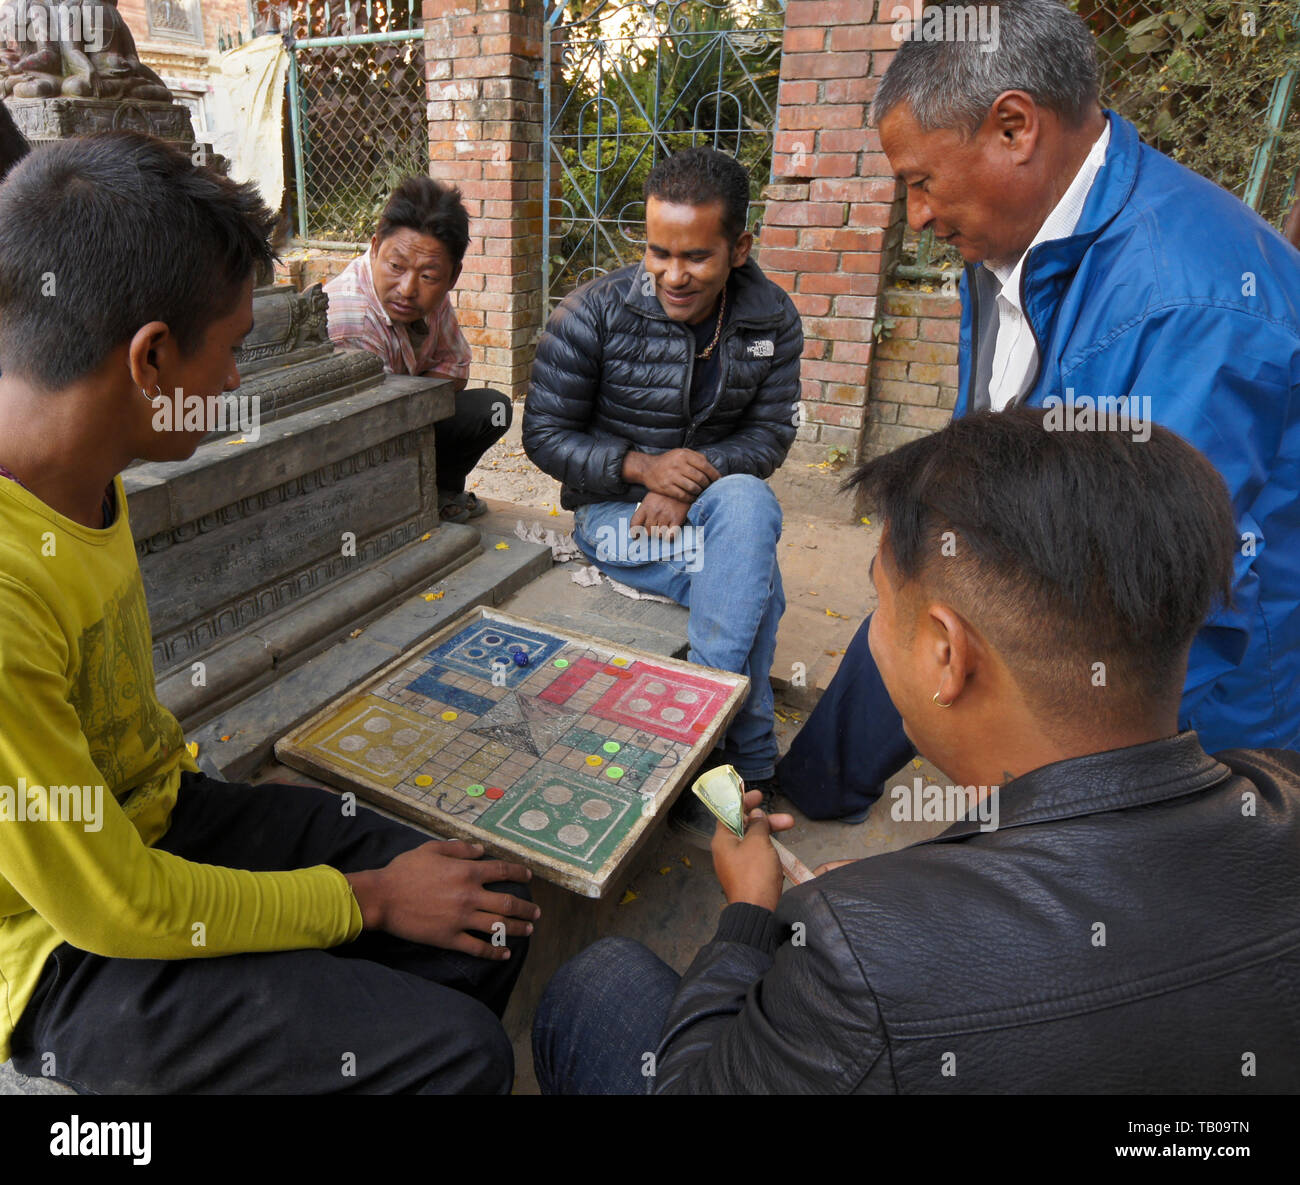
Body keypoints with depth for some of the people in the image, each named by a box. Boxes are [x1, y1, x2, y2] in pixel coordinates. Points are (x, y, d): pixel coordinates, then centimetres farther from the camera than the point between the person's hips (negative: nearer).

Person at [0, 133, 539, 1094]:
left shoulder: (82, 475, -4)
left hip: (158, 813, 8)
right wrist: (370, 899, -14)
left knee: (493, 918, 1)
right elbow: (113, 907, -23)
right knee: (457, 1053, -17)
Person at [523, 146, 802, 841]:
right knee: (757, 583, -30)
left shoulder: (772, 322, -1)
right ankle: (747, 758, -14)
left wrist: (698, 476, -20)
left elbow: (770, 435, 1)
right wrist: (640, 466, -22)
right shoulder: (593, 314, -10)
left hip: (718, 498, 3)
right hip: (613, 507, -3)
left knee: (746, 503, -35)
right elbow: (545, 436, -6)